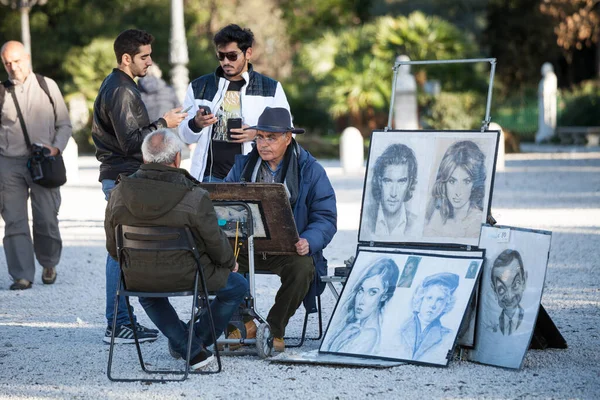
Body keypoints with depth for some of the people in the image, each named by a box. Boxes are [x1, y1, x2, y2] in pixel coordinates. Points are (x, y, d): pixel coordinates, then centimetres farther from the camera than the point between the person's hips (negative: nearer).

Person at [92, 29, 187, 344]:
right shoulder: (121, 91, -17)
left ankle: (118, 321, 17)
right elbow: (131, 141, -21)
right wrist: (163, 124, -13)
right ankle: (118, 325, -5)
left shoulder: (114, 85, 17)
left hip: (119, 178, 11)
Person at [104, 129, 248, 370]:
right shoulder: (195, 198, -21)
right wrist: (230, 263, 13)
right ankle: (198, 339, 29)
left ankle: (191, 349, 27)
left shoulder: (119, 194, -9)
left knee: (147, 294, 39)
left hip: (137, 278, 3)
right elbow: (216, 244, -10)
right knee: (238, 285, 23)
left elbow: (113, 248, 2)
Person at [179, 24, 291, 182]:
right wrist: (196, 124, -10)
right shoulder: (199, 87, 10)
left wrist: (257, 134, -12)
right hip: (210, 176, 1)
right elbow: (186, 136, 12)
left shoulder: (271, 89, 6)